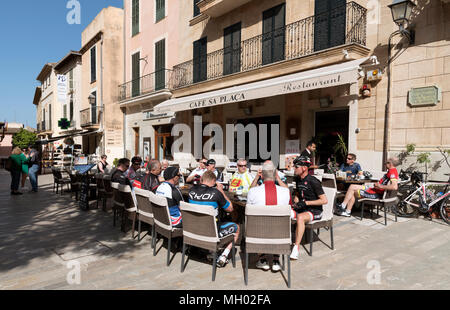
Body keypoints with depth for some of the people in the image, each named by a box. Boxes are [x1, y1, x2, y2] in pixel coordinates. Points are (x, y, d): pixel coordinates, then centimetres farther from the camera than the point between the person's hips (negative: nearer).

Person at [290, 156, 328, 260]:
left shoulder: (313, 181, -15)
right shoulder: (298, 180, 9)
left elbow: (325, 200, -17)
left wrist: (306, 202, -20)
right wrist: (296, 201, 2)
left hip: (315, 211, -7)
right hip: (301, 208, 7)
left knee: (300, 217, -37)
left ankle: (296, 248, -32)